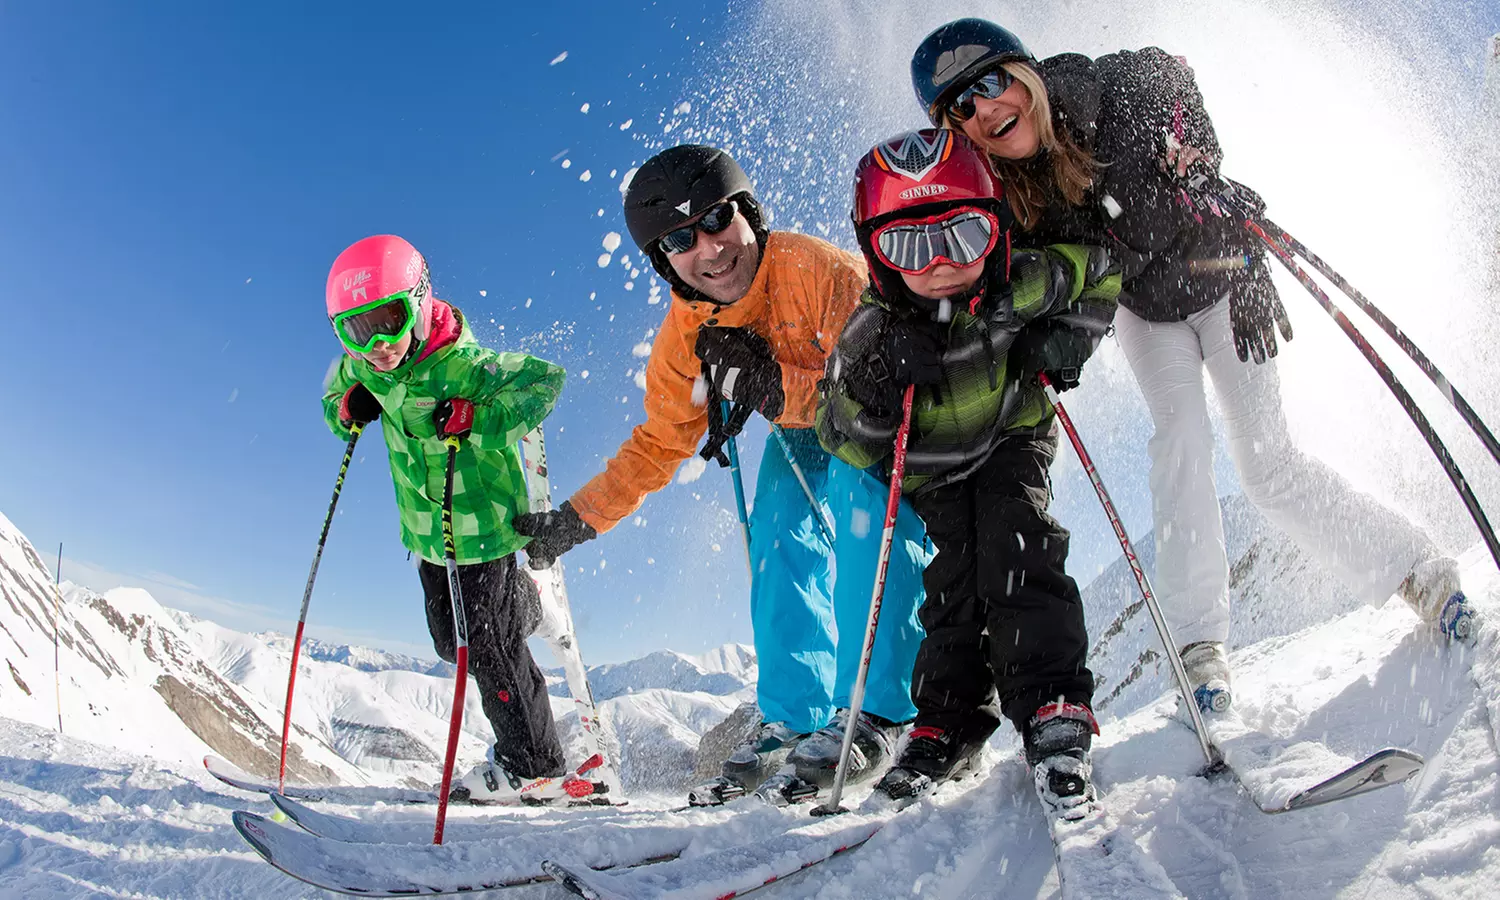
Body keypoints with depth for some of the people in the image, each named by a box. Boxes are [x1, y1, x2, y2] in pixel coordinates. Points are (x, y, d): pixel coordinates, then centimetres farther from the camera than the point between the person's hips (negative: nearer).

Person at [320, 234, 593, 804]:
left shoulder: (462, 366, -27)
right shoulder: (364, 367, -5)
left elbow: (545, 379, -32)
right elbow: (337, 387, 17)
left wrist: (477, 417, -40)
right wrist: (347, 407, -6)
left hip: (484, 524, -7)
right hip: (426, 530, 7)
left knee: (488, 645, 1)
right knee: (451, 638, 22)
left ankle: (533, 767, 19)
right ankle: (527, 602, 53)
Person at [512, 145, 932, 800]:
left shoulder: (818, 269, -32)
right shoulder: (684, 336, -14)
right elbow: (658, 445, -3)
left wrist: (773, 385, -41)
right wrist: (576, 519, -7)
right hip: (803, 433, 5)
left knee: (865, 516, -30)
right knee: (780, 546, -12)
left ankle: (876, 714, -20)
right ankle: (792, 719, 1)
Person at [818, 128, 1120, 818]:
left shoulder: (1024, 288, -24)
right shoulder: (871, 332, -25)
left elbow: (1101, 270, -1)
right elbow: (849, 445, -18)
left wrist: (1069, 337, -16)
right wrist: (870, 388, -39)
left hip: (1012, 439, 0)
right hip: (932, 470, 0)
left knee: (1016, 550, -21)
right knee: (957, 573, -14)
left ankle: (1052, 711, -15)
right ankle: (948, 722, -1)